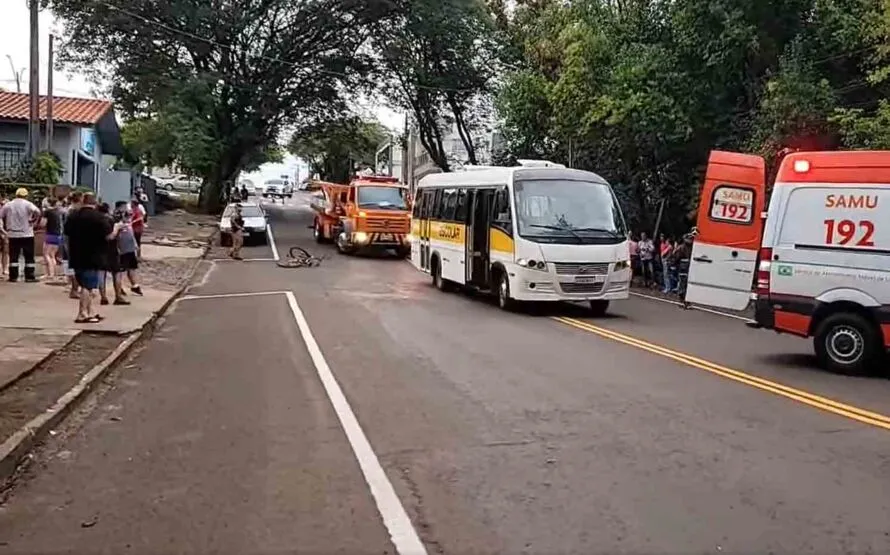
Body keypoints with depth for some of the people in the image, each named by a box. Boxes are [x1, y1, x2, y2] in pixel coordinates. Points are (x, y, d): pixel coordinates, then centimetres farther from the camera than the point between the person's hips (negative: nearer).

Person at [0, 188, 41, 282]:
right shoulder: (27, 204, -5)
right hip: (26, 234, -3)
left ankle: (13, 276, 7)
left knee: (13, 256, 8)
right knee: (29, 257, 3)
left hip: (13, 235, 3)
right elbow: (37, 211, -23)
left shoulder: (8, 205, 7)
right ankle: (30, 276, 2)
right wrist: (33, 221, -9)